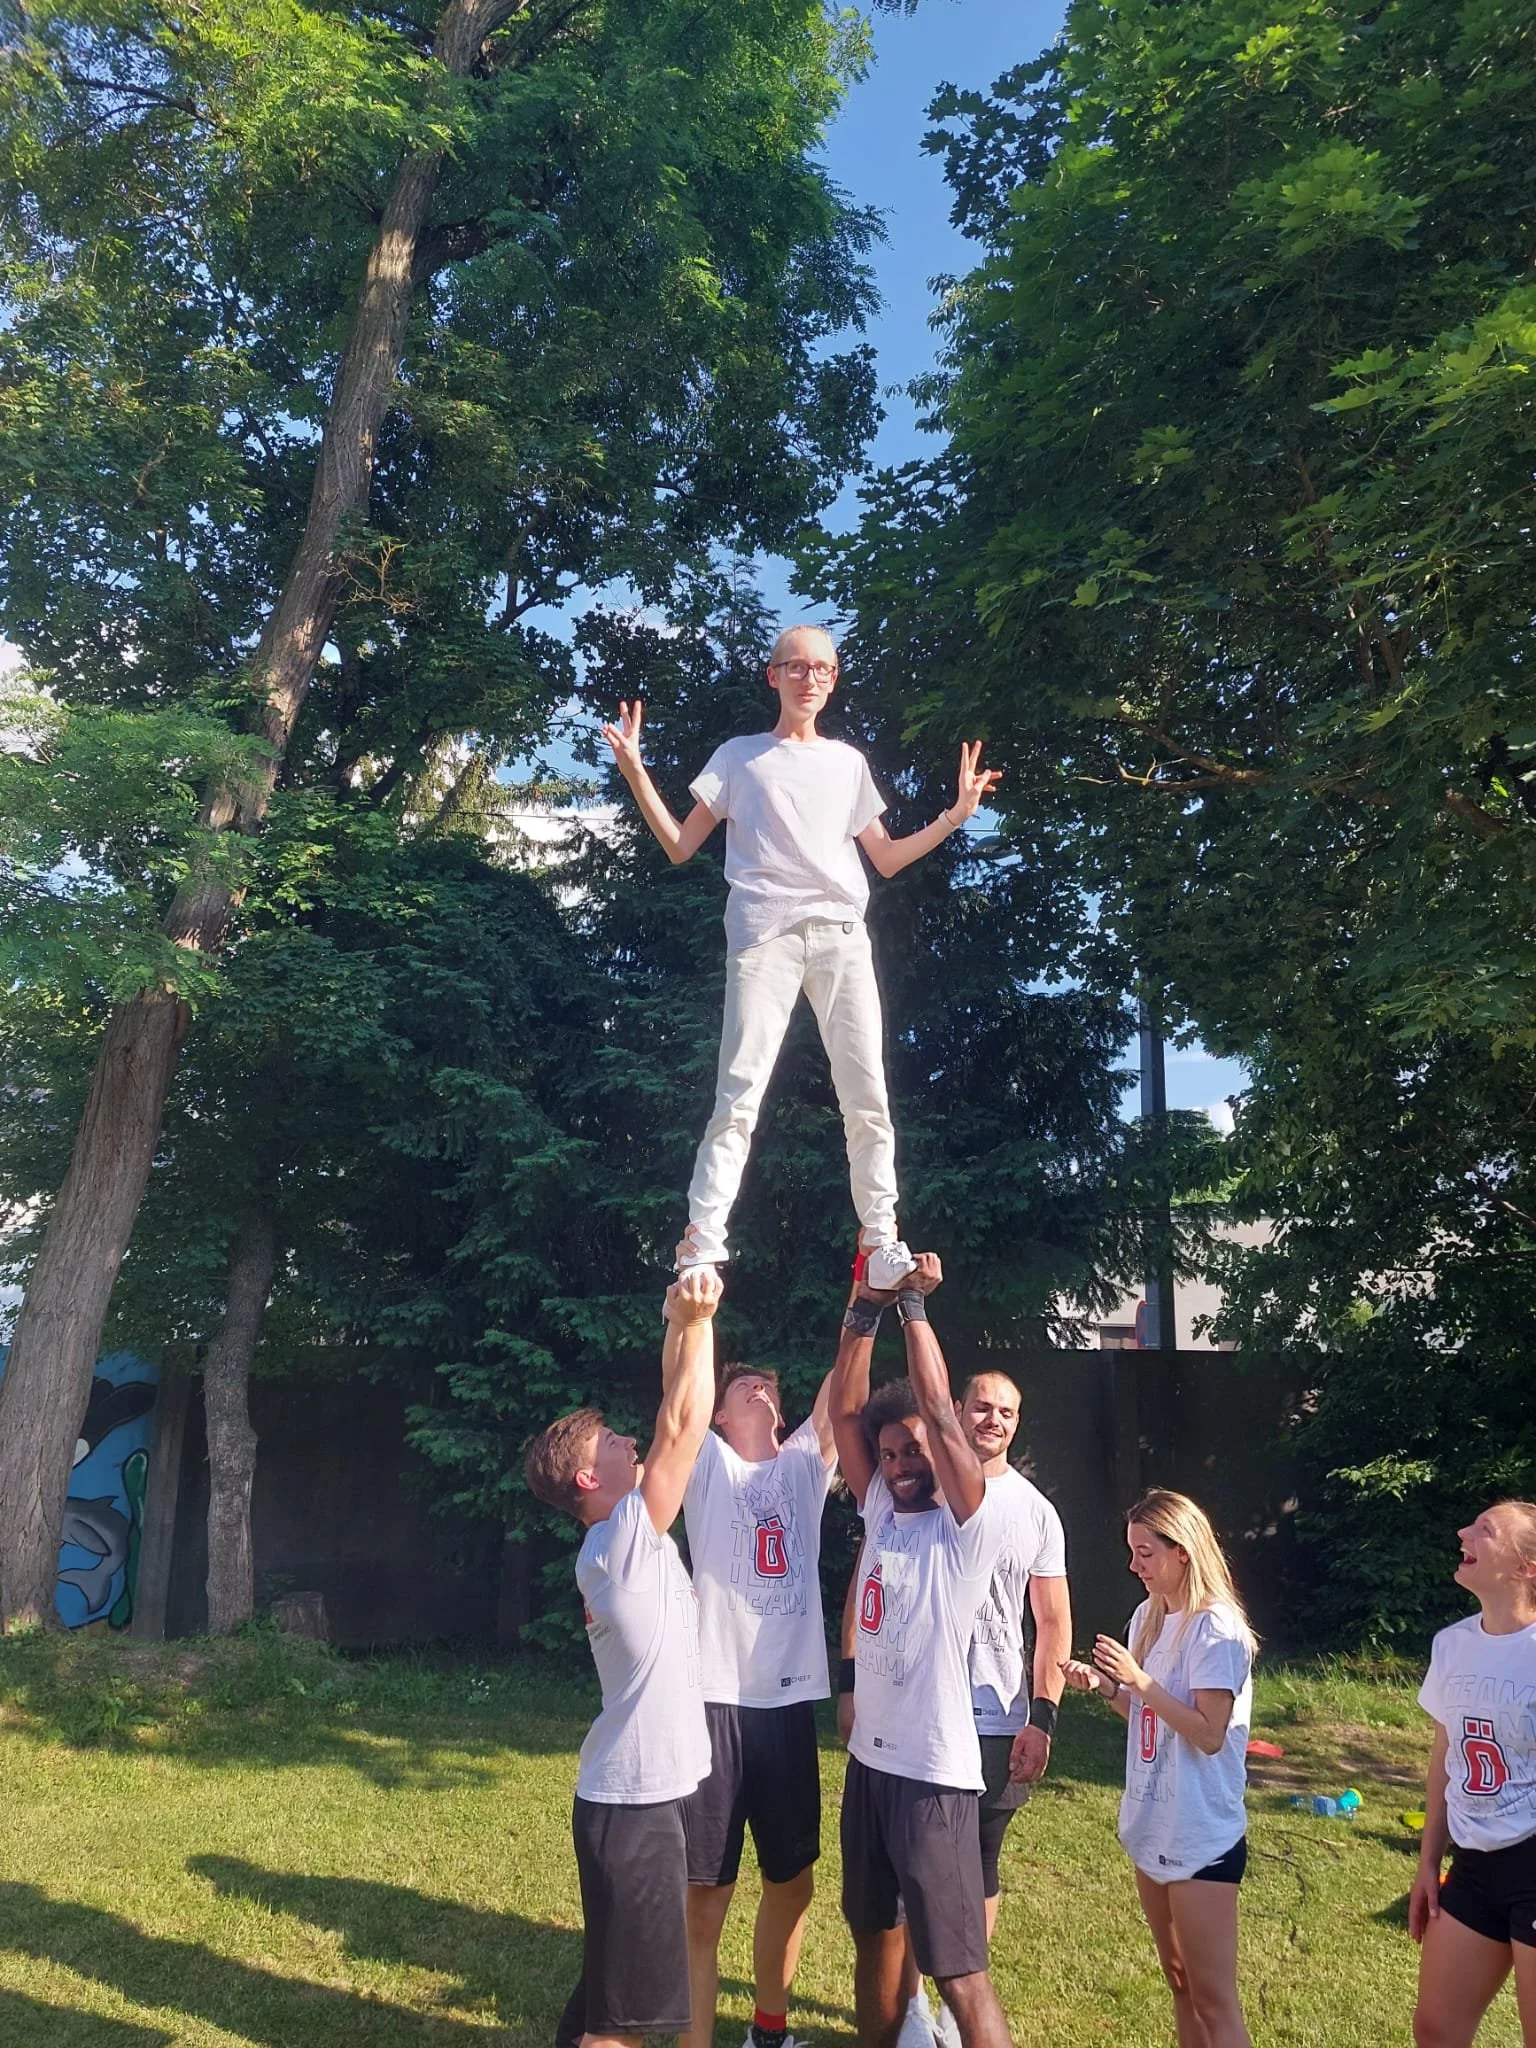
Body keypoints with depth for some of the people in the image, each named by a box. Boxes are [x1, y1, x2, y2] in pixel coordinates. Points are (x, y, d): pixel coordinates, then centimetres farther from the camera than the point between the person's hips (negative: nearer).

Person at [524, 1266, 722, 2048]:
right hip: (633, 1799, -9)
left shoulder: (627, 1541, 7)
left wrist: (684, 1325, 3)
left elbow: (673, 1420, 8)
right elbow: (680, 1426, -24)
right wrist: (696, 1320, -23)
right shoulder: (620, 1543, -18)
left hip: (645, 1790, 9)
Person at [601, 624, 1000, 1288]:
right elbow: (680, 846, 10)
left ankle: (880, 1244, 5)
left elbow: (887, 859, 24)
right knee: (739, 1097, -12)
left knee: (868, 1098, -2)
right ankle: (702, 1246, -12)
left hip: (842, 936, 3)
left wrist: (956, 814, 16)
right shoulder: (740, 756, 15)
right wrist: (635, 772, -2)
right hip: (765, 935, -3)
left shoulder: (848, 762, 23)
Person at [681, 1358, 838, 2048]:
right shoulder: (708, 1463, 2)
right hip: (717, 1701, -4)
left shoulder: (803, 1465, 11)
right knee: (704, 1896, 1)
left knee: (791, 1879, 18)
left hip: (790, 1701, 4)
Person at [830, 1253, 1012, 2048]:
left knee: (958, 1970, -1)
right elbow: (843, 1411, 1)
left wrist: (914, 1304, -19)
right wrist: (865, 1309, -9)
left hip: (933, 1773, -7)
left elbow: (938, 1410, -21)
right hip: (867, 1760, 7)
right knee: (874, 1933, 20)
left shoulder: (969, 1528, -10)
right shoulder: (881, 1514, 7)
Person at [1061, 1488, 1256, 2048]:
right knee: (1179, 1982, 18)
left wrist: (1140, 1680, -25)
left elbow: (1208, 1735, -21)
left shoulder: (1216, 1629, -18)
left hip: (1203, 1839, -8)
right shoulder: (1148, 1618, 7)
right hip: (1152, 1829, 8)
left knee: (1213, 1999, -1)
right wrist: (1105, 1687, -2)